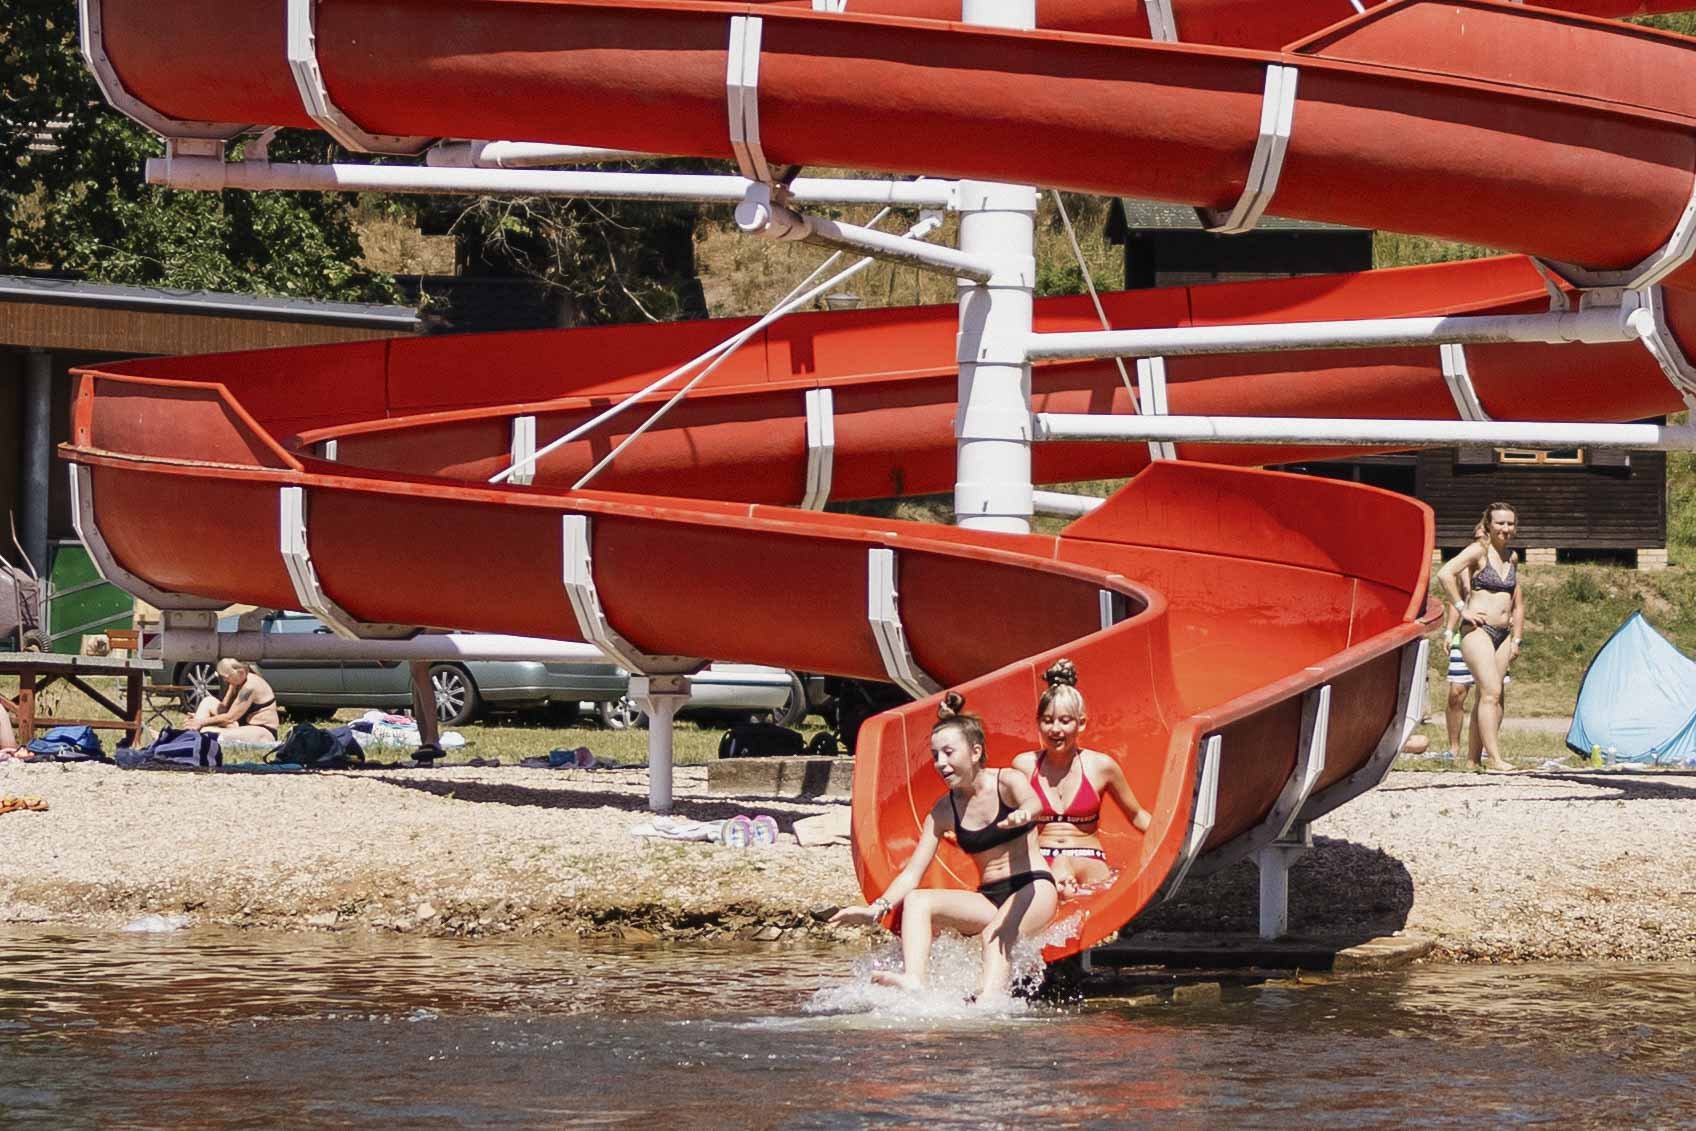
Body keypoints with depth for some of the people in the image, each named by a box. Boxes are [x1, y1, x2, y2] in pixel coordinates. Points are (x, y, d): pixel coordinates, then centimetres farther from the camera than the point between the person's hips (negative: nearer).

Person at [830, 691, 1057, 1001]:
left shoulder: (1006, 782, -6)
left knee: (995, 934, -37)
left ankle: (991, 998, -60)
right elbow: (913, 872, 1)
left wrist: (1023, 813, -57)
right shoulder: (943, 812, 6)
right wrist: (878, 908, -17)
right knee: (916, 901, -19)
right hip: (988, 899, 5)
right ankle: (914, 983, -42)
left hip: (1034, 888, -5)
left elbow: (1032, 800, -30)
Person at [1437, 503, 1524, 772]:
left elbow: (1517, 601, 24)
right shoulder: (1479, 550, -6)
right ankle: (1495, 757, -21)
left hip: (1502, 634, 7)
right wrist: (1462, 609, -17)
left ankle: (1473, 758, 10)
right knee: (1491, 692, -17)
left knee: (1487, 697, 6)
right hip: (1477, 630, -7)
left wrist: (1517, 638, 20)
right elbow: (1445, 573, -18)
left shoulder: (1512, 558, 15)